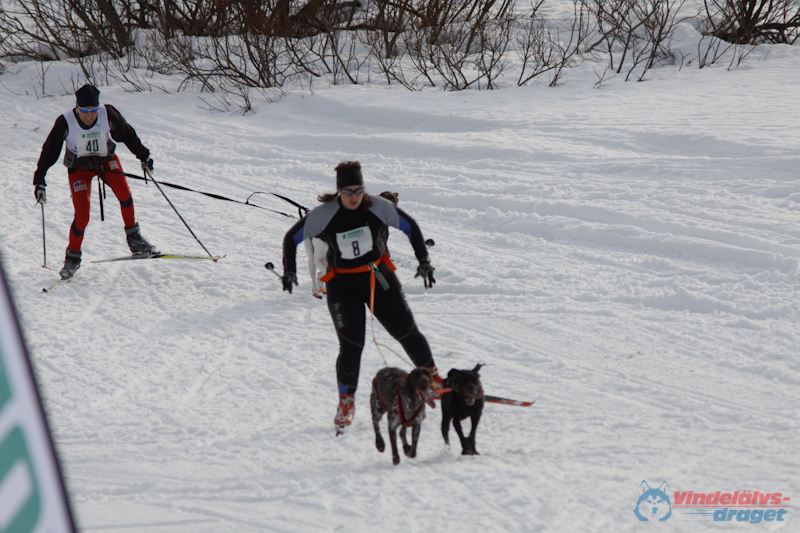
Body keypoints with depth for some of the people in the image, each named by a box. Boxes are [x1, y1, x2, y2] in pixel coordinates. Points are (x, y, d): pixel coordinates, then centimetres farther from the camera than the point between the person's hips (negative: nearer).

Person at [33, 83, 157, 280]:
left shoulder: (107, 114, -19)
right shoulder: (65, 123, -23)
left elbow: (127, 134, -2)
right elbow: (49, 151, -12)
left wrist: (143, 155, 7)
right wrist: (39, 181, -11)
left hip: (106, 160, 2)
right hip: (79, 166, -2)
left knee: (124, 193, -24)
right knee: (82, 215, -14)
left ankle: (133, 237, -7)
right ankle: (72, 256, 6)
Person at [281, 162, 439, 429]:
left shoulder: (378, 207, -11)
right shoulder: (323, 215, -15)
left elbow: (410, 227, 2)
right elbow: (291, 238, -5)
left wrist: (424, 261, -1)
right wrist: (289, 272, -15)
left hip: (378, 277, 2)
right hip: (342, 284, -2)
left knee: (406, 331, 4)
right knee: (351, 344, -12)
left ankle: (432, 377, 25)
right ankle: (346, 401, 2)